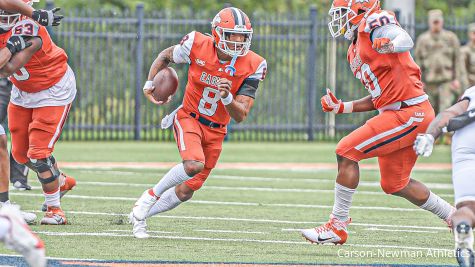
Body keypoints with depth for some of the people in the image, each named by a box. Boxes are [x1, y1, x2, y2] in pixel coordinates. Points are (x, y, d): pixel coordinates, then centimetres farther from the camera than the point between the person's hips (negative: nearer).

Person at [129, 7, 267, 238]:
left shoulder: (252, 66, -16)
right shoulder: (198, 46, -18)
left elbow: (240, 116, -18)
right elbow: (166, 56, 5)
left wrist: (227, 98, -37)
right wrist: (150, 83, -6)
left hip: (215, 131, 3)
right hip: (189, 118, -3)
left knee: (185, 191, 6)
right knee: (194, 164, -32)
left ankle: (140, 215, 29)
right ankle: (151, 196, -8)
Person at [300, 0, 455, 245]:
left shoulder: (374, 25, -8)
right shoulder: (356, 50, 20)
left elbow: (406, 40, -30)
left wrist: (390, 44, -52)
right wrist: (343, 107, 16)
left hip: (409, 112, -10)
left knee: (347, 152, -14)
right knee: (394, 185, 19)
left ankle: (338, 226, -9)